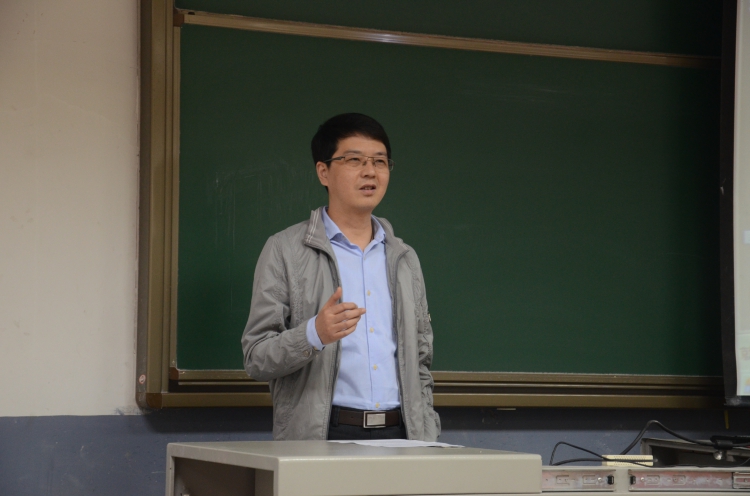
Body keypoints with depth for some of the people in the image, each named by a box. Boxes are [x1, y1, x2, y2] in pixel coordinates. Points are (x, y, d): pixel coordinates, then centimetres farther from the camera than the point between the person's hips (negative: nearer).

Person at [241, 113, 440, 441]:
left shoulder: (404, 259, 19)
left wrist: (428, 443, 9)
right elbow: (256, 358, -2)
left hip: (398, 436, 4)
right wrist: (314, 334, -20)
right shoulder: (284, 251, 3)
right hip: (320, 437, -4)